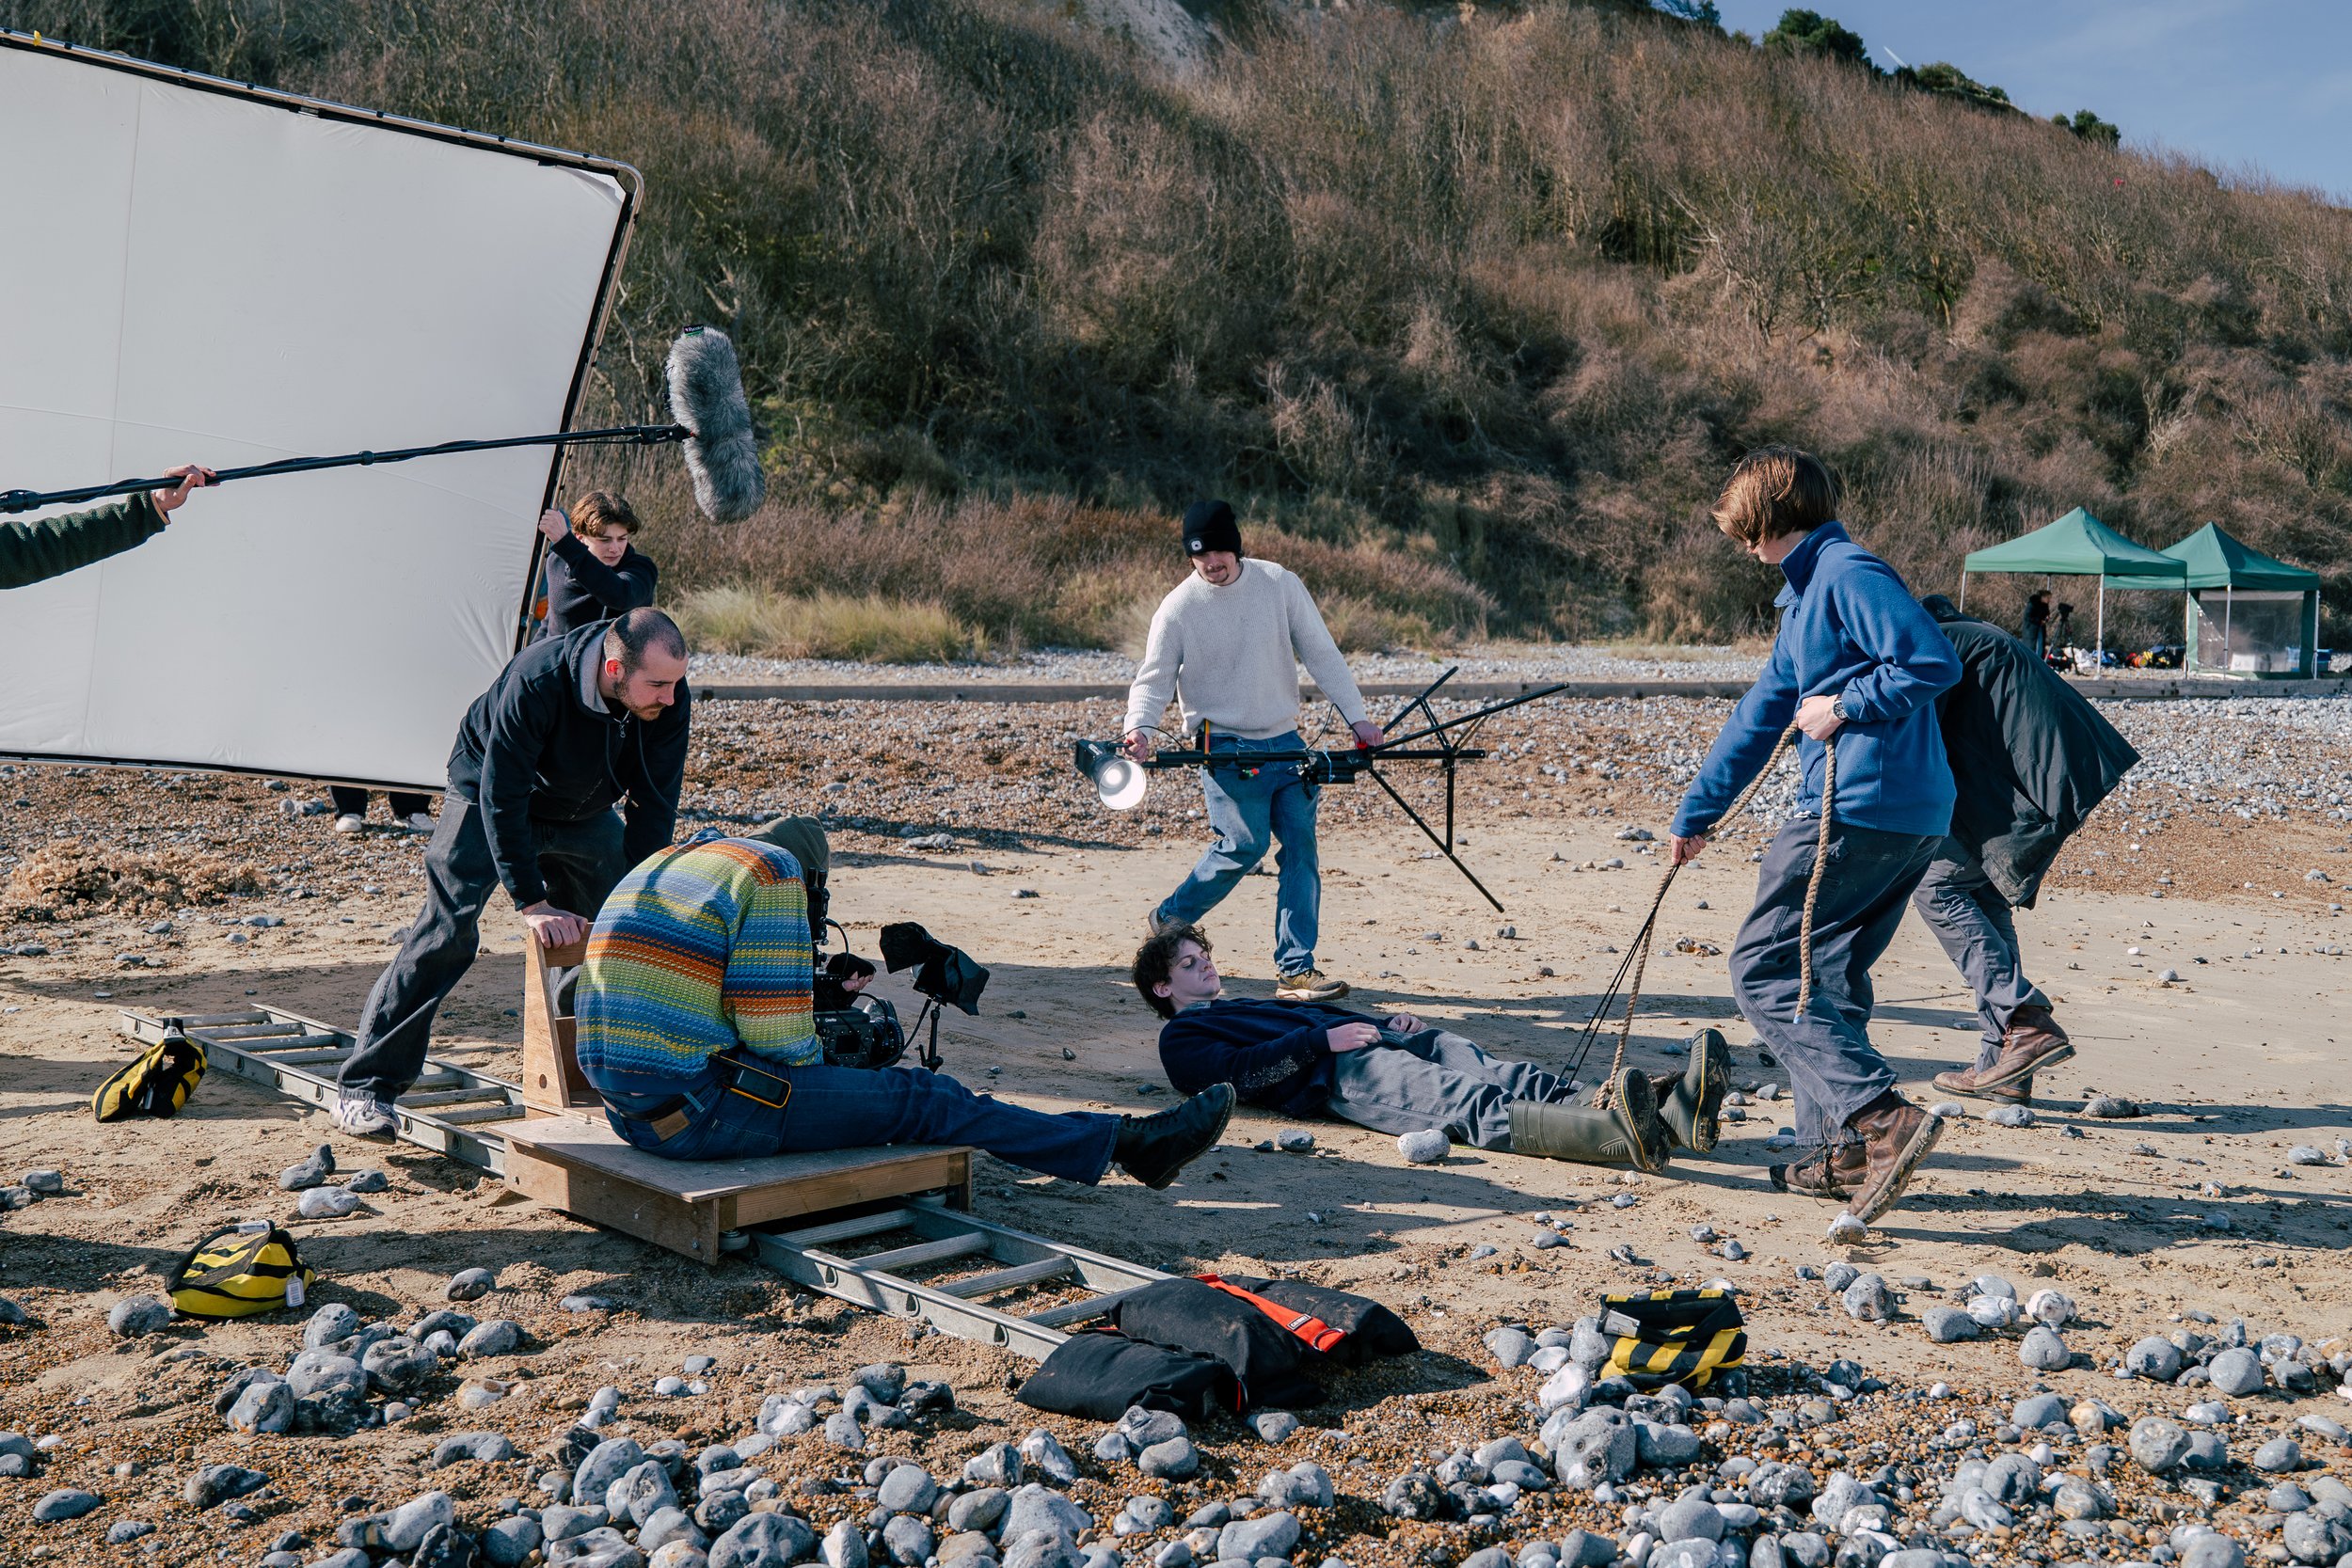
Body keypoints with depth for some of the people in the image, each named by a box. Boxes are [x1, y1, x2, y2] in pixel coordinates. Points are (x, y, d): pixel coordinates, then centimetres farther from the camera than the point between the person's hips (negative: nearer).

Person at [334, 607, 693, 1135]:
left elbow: (653, 804, -14)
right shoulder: (535, 681, -38)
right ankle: (365, 1088, -10)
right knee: (447, 931, -16)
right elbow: (501, 798, -33)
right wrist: (532, 904, -33)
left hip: (586, 811, 5)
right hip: (490, 798, -5)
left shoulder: (668, 698, -24)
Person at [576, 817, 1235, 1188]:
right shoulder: (773, 872, -7)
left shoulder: (654, 867, 21)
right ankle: (1125, 1142, 8)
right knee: (922, 1099, 1)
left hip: (624, 1104, 9)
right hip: (699, 1113, -9)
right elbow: (776, 1029, -15)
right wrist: (814, 1062, 8)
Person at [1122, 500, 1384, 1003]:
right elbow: (1153, 678, -4)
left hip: (1284, 740, 4)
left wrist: (1356, 716, 0)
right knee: (1245, 843, -13)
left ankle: (1295, 969, 1)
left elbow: (1321, 654, 5)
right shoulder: (1178, 608, -4)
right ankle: (1170, 920, 12)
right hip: (1225, 748, -3)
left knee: (1301, 845, -4)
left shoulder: (1280, 585, 1)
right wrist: (1139, 727, -24)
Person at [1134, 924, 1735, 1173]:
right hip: (1342, 1074, -8)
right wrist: (1323, 1038, -12)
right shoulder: (1182, 1035, 17)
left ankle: (1670, 1107, -44)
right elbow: (1237, 1071, -5)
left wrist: (1389, 1022, 13)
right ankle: (1626, 1135, -59)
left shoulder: (1259, 1004, 43)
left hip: (1389, 1045, 8)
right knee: (1476, 1106, -34)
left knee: (1513, 1079, -21)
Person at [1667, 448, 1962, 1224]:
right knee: (1827, 974, 17)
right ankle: (1845, 1152, 21)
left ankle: (1884, 1120, -18)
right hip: (1911, 816, 10)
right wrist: (1695, 814, 33)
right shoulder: (1806, 593, 23)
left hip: (1860, 810, -10)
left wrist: (1845, 706, -12)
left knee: (1763, 969, -8)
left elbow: (1935, 662, -20)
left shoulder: (1848, 574, -8)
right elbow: (1761, 713, 29)